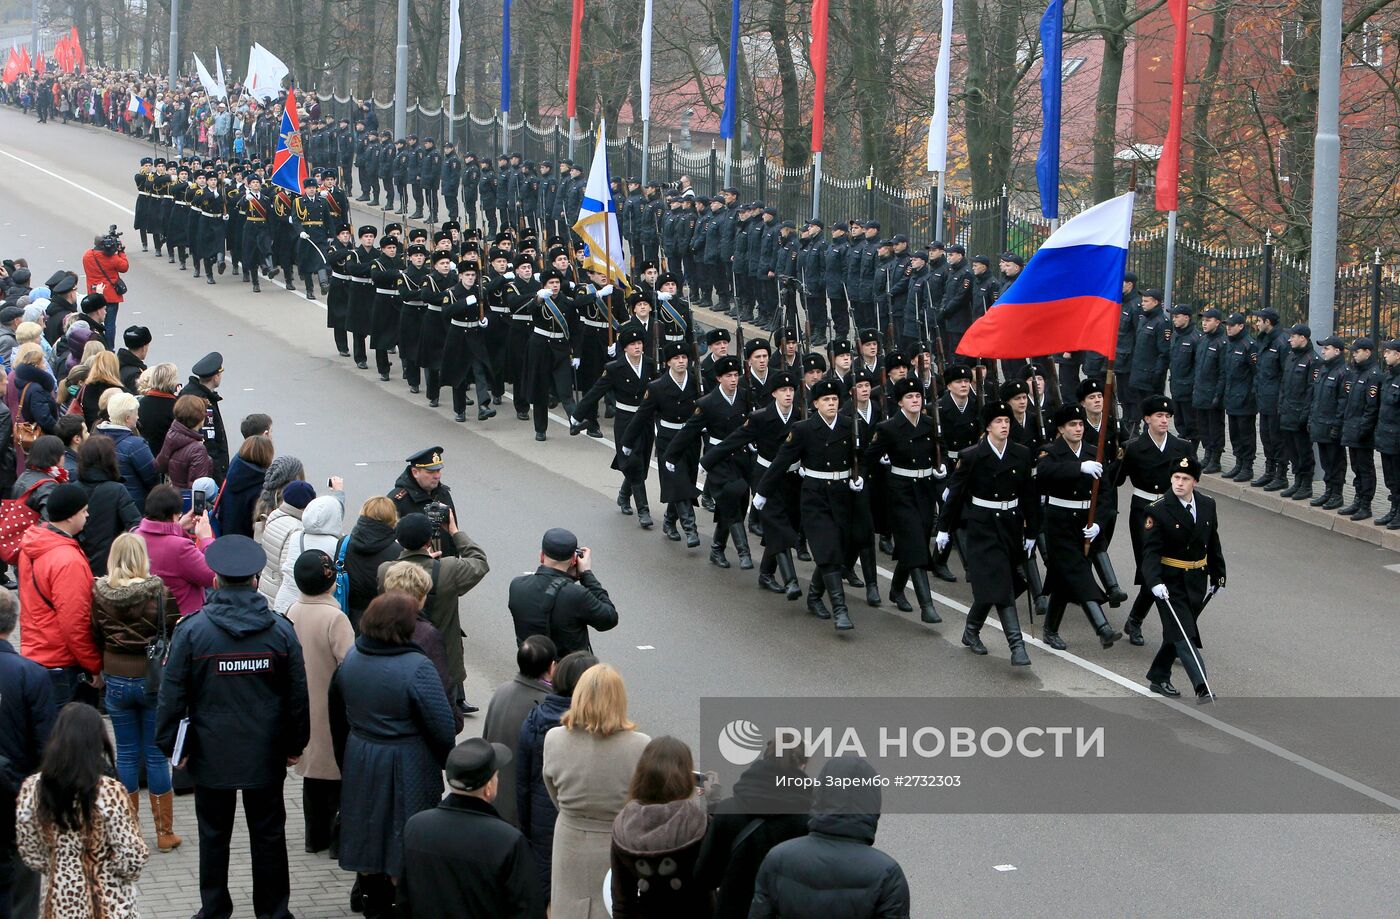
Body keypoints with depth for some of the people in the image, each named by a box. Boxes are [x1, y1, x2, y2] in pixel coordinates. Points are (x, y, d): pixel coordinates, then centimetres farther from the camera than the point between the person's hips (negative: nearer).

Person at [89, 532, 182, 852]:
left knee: (126, 754, 12)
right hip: (154, 679, -2)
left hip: (116, 680, 2)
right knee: (157, 755, 6)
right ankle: (164, 832, 12)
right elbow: (174, 630, -8)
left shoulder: (99, 591, -6)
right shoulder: (158, 590, -14)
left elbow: (95, 635, 2)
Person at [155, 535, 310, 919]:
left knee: (213, 836, 11)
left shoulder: (192, 629, -11)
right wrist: (295, 744, 12)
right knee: (268, 835, 11)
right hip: (266, 754, 1)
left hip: (211, 753, -1)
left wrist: (170, 743, 2)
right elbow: (298, 694, 1)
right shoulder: (281, 629, -6)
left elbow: (173, 692, -8)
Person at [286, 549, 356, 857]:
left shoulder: (293, 612, -3)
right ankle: (340, 837, 10)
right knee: (339, 772, 6)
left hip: (306, 703, 6)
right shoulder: (334, 618, -23)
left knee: (313, 768, 18)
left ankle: (316, 835, 26)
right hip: (334, 710, -6)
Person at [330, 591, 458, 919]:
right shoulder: (416, 667, -22)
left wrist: (345, 761, 22)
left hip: (359, 766, 6)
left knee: (368, 840, 17)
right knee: (405, 844, 5)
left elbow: (338, 717, 11)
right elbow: (441, 726, -18)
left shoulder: (350, 659, -1)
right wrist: (450, 763, 0)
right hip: (406, 769, -6)